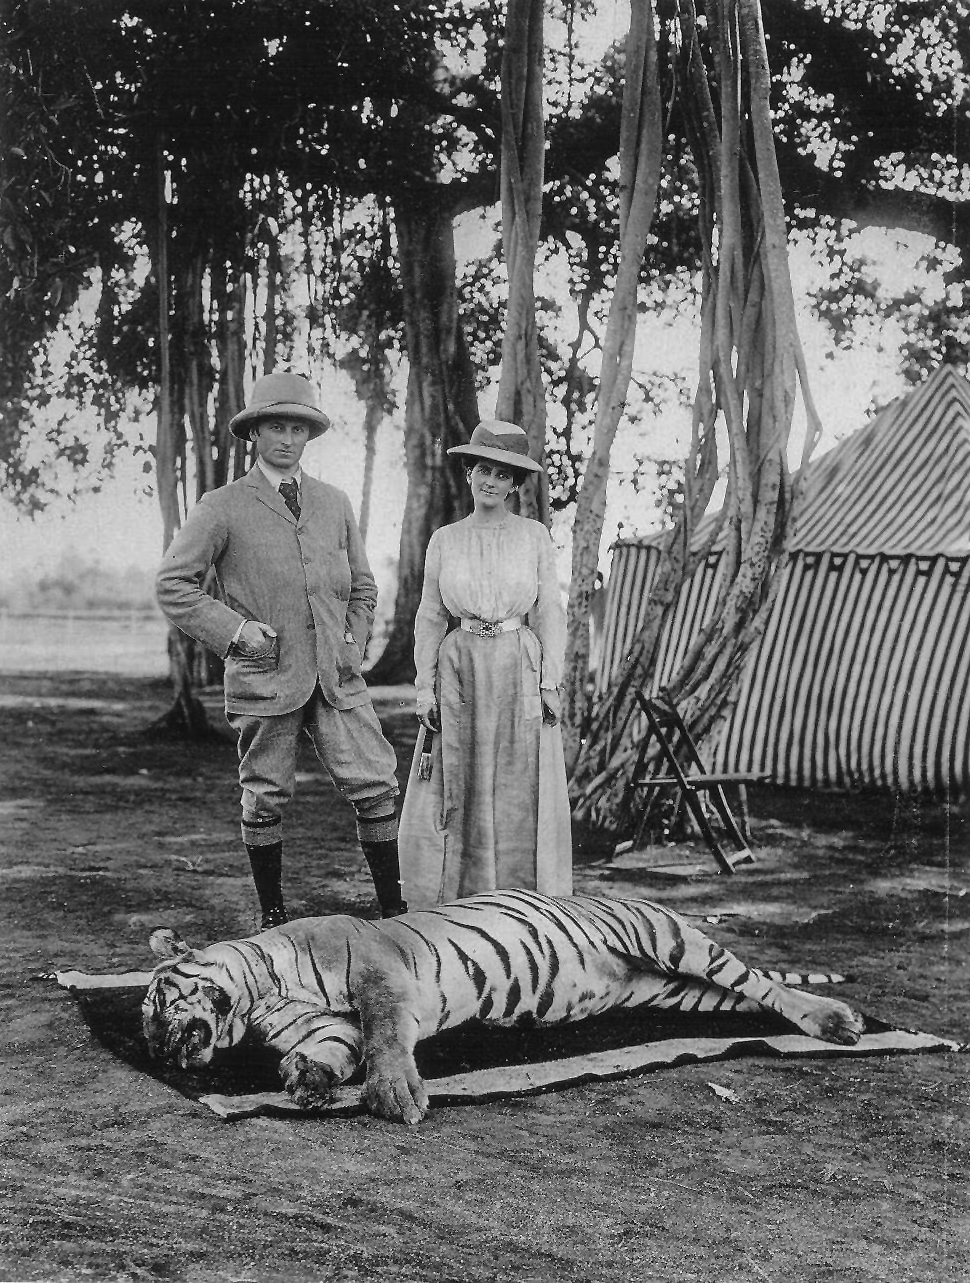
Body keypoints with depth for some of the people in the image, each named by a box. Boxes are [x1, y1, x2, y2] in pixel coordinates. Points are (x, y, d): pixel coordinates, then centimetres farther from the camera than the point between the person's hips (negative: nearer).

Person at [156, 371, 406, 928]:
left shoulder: (335, 503, 14)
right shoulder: (223, 507, 1)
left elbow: (363, 585, 22)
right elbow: (173, 585, 1)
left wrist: (353, 643, 7)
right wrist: (233, 628, -9)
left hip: (336, 675, 3)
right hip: (265, 674, -3)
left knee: (377, 787, -5)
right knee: (266, 799, 4)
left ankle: (394, 910, 3)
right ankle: (273, 917, 19)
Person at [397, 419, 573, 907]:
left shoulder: (534, 536, 4)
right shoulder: (444, 540, 7)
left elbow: (549, 613, 3)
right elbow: (429, 618, 8)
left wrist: (550, 684, -5)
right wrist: (425, 690, 0)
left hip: (520, 670, -1)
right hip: (461, 672, 1)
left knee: (522, 794, 0)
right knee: (456, 794, 1)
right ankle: (452, 908, 9)